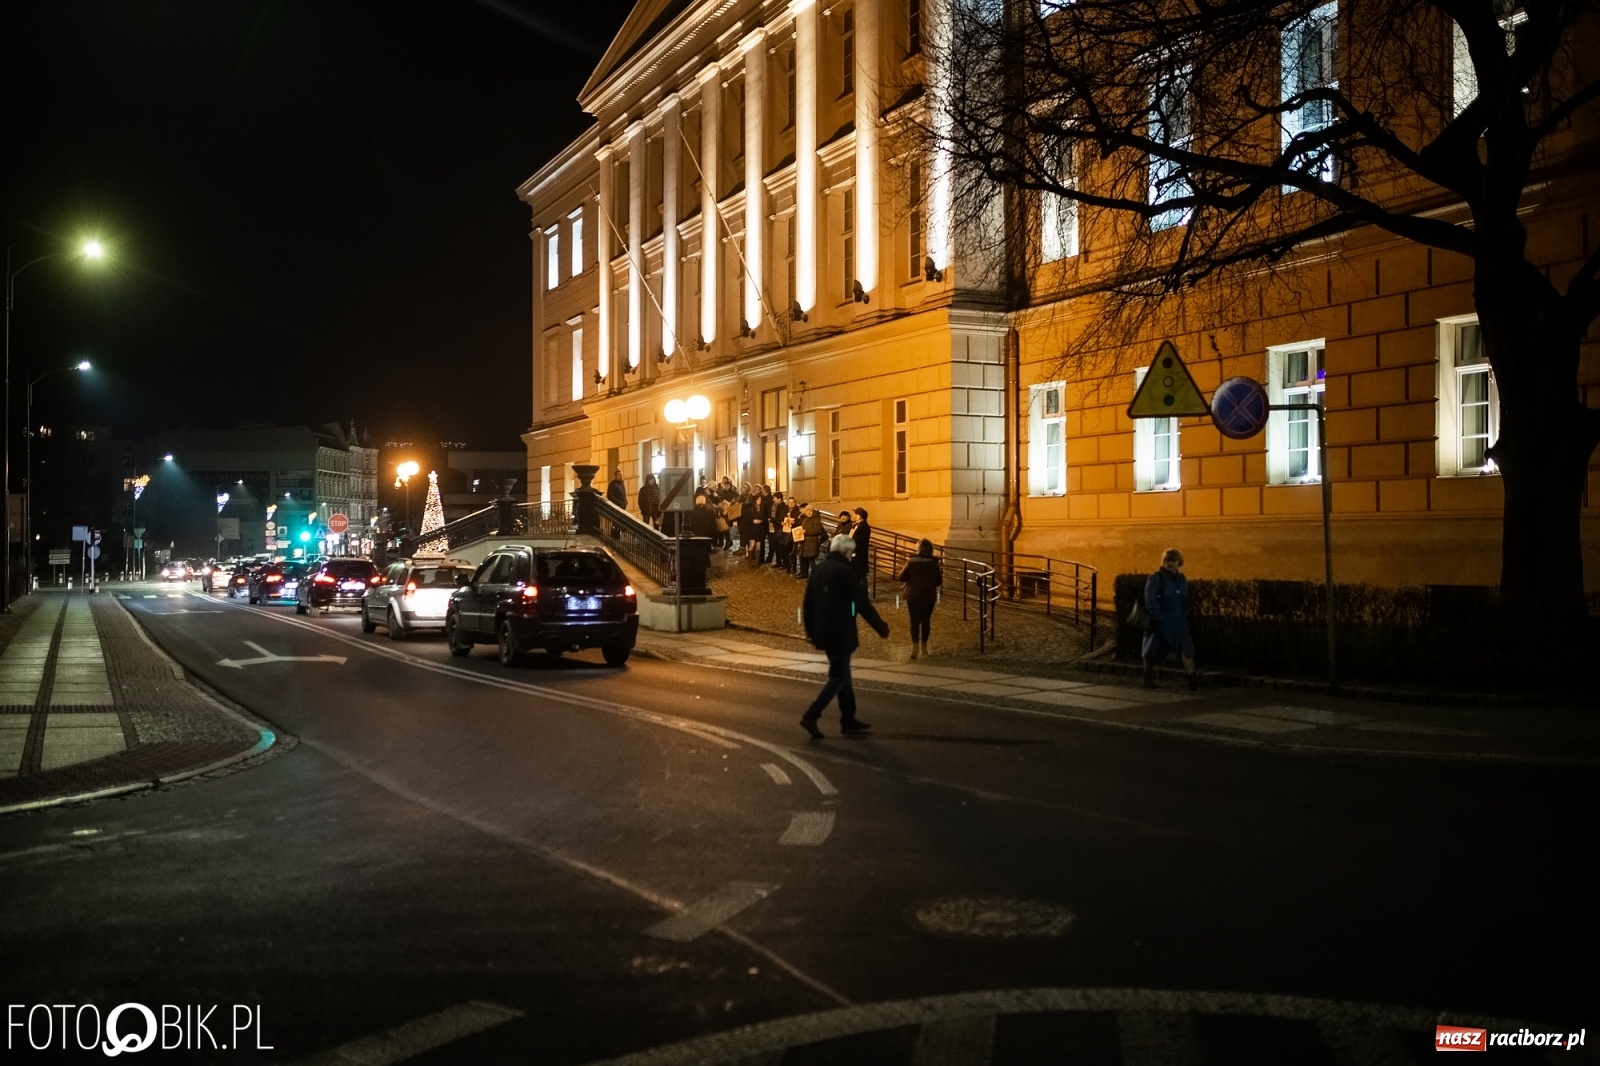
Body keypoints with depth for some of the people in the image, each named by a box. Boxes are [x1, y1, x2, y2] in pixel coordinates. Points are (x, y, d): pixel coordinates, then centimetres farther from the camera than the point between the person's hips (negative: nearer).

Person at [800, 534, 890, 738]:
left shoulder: (818, 569, 6)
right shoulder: (845, 571, -16)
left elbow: (808, 604, 12)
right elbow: (863, 604, -15)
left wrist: (811, 631, 21)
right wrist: (882, 628, -5)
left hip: (823, 632, 8)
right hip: (841, 633, -8)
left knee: (842, 673, 18)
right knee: (839, 677, -1)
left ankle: (848, 720, 23)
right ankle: (811, 715, -11)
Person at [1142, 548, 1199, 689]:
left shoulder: (1182, 579, 11)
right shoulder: (1156, 578, -9)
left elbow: (1185, 601, 19)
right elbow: (1150, 600, -17)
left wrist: (1185, 617, 9)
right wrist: (1158, 618, -21)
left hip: (1178, 623, 5)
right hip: (1159, 622, -5)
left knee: (1187, 648, -8)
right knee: (1152, 651, 5)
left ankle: (1193, 677, -14)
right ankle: (1148, 678, 17)